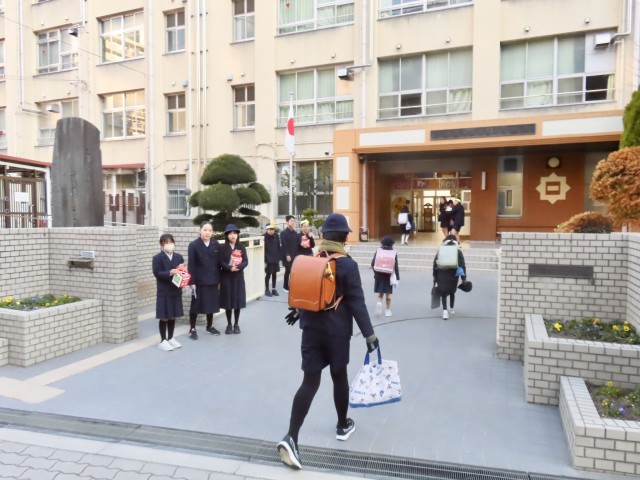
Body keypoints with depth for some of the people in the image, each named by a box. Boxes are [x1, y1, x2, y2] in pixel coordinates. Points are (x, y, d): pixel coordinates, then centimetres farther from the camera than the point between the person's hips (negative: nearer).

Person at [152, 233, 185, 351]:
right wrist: (169, 273, -30)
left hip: (176, 291, 5)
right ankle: (163, 341, 13)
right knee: (164, 317, 2)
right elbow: (157, 273, -16)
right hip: (163, 292, -5)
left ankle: (170, 338, 26)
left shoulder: (179, 257, 8)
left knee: (173, 316, 13)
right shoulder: (157, 258, -7)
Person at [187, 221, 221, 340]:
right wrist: (192, 281, -14)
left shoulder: (216, 244, 2)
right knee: (195, 304, 6)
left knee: (212, 303, 13)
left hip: (213, 280, 4)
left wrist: (219, 279, 4)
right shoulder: (193, 245, -8)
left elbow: (219, 262, 5)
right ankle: (192, 329, 18)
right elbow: (191, 265, -10)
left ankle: (209, 326, 29)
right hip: (199, 281, -4)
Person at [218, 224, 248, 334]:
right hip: (226, 277, -1)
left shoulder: (241, 247, 4)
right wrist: (230, 268, -23)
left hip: (238, 277, 2)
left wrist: (238, 267, -20)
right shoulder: (223, 247, -2)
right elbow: (220, 262, -8)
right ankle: (229, 324, 16)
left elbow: (245, 261, -2)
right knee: (228, 301, 3)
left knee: (238, 300, 4)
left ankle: (236, 324, 16)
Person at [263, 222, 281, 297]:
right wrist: (264, 260, -13)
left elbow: (278, 247, 9)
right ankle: (267, 290, 16)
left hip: (275, 259, 4)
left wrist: (279, 257, 6)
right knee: (268, 274, 3)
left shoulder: (276, 236, 3)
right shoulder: (264, 237, -11)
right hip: (268, 259, -4)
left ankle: (273, 289, 23)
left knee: (274, 274, 11)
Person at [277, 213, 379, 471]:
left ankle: (291, 437, -7)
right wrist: (369, 334, -10)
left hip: (311, 328, 4)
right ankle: (343, 426, 34)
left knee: (310, 382, 4)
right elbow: (356, 302, -14)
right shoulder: (348, 265, -12)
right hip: (337, 331, -3)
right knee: (339, 377, 16)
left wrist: (298, 311, 35)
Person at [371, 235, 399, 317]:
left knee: (380, 292, 13)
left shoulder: (378, 251, -3)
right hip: (389, 276, -1)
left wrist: (376, 272, 12)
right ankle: (388, 310, 13)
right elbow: (396, 267, -7)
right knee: (388, 294, 8)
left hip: (379, 275, 1)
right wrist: (397, 278, -2)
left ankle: (379, 302, -14)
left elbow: (372, 264, -5)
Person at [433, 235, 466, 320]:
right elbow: (462, 265, -1)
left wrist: (434, 277, 12)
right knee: (452, 292, 22)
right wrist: (464, 278, 4)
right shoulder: (458, 252, 3)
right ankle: (451, 309, 35)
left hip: (442, 276, -1)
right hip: (453, 276, 1)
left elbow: (435, 265, 4)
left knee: (443, 293, 5)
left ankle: (445, 310, -12)